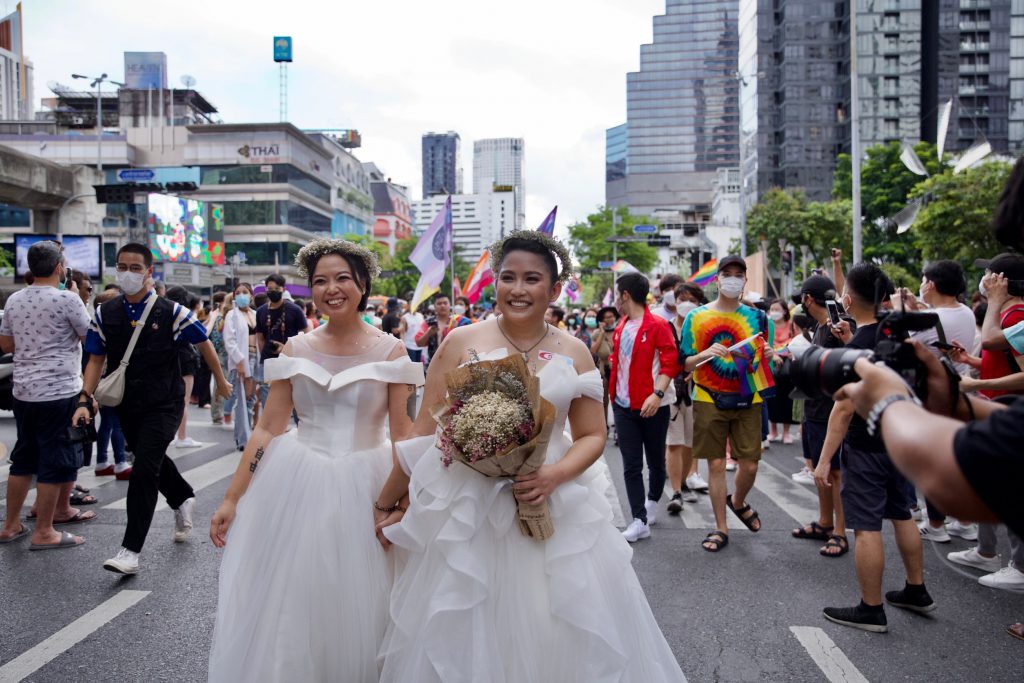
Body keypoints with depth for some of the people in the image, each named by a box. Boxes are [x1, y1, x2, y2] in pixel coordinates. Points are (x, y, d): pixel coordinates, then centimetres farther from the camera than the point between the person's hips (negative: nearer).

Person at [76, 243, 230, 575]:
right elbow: (96, 360, 3)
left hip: (164, 404, -5)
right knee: (152, 460, 22)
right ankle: (183, 500, 51)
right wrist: (85, 398, -10)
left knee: (144, 470, -13)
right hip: (127, 404, 5)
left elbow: (204, 343, 2)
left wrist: (220, 380, 12)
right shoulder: (105, 314, 0)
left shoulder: (170, 312, -10)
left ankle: (130, 551, -8)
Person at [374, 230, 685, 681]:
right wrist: (387, 504, 3)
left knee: (571, 628, 7)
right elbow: (425, 433, 0)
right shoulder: (461, 344, -3)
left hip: (556, 507, 2)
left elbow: (592, 435, 5)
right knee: (464, 631, 9)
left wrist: (556, 475, -14)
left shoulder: (573, 353, 3)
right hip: (470, 508, -1)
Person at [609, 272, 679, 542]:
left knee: (655, 461, 12)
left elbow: (670, 363, -15)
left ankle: (652, 503, 36)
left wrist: (657, 393, -26)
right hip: (624, 406, 5)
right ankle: (640, 521, 1)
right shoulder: (620, 328, 11)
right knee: (631, 466, -2)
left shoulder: (658, 325, -10)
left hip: (653, 406, -5)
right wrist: (614, 395, 12)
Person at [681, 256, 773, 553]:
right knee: (716, 464, 2)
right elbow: (684, 363, 1)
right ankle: (721, 528, 16)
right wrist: (705, 354, -19)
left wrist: (767, 356, -10)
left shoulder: (757, 317, 6)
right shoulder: (696, 317, 0)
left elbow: (764, 361, 13)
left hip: (748, 400, 2)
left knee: (749, 465, 2)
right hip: (710, 401, -1)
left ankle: (738, 501, 36)